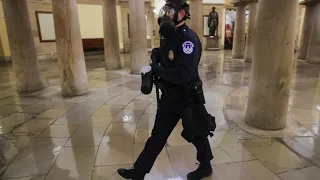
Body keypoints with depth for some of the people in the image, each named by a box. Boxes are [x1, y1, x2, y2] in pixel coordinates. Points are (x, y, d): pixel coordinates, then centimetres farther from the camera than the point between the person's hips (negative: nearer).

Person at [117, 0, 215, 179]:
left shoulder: (189, 39, -22)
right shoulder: (169, 35, 6)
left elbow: (182, 75, -31)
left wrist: (155, 69, -22)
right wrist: (158, 54, 0)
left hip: (187, 98, -8)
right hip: (169, 96, 8)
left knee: (197, 134, 14)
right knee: (158, 135, 15)